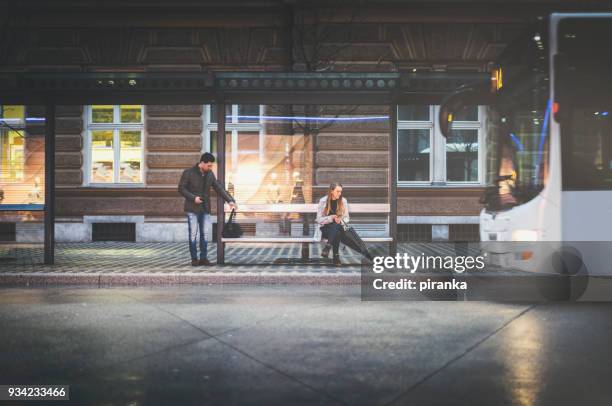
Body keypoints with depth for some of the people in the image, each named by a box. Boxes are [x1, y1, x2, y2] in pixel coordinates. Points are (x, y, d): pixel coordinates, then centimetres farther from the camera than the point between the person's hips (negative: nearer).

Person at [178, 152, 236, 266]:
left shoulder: (210, 174, 5)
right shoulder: (188, 173, -7)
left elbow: (219, 188, 4)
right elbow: (181, 188, -6)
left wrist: (230, 200, -6)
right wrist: (193, 198, -18)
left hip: (205, 210, 4)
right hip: (192, 209, -4)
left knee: (205, 234, 3)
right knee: (193, 233, -2)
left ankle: (203, 258, 10)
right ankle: (194, 259, 5)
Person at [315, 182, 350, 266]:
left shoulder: (343, 201, 1)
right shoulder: (323, 201, -5)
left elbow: (346, 218, 6)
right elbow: (319, 219, -6)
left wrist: (340, 220, -17)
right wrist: (331, 218, -22)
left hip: (339, 227, 2)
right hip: (325, 228, -2)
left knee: (336, 226, -36)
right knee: (336, 233, -36)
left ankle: (327, 248, -39)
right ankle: (336, 256, -37)